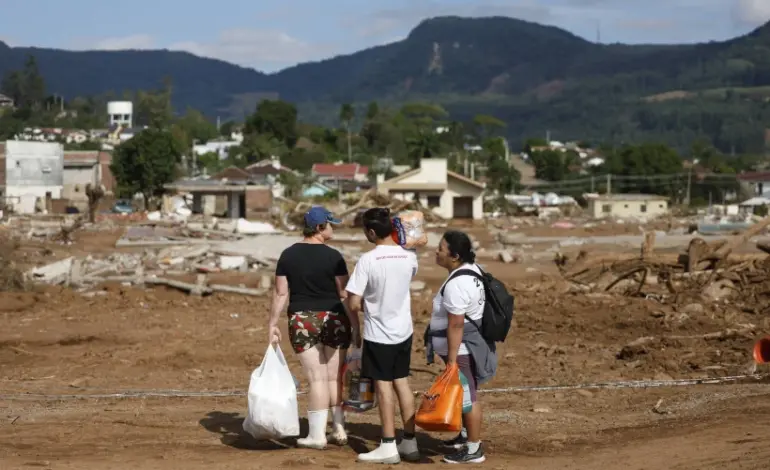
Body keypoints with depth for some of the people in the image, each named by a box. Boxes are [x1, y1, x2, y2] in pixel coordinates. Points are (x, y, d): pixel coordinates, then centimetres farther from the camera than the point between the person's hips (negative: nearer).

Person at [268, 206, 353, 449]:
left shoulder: (288, 255, 1)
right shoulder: (333, 256, -8)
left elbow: (280, 293, 1)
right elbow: (344, 293, -7)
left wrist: (273, 324, 6)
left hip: (302, 322, 1)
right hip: (334, 320, -1)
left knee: (317, 378, 3)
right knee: (335, 378, 11)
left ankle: (317, 435, 3)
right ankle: (339, 430, 17)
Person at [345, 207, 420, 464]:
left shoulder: (367, 260, -19)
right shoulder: (409, 257, -3)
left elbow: (353, 303, -17)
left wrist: (355, 327, -1)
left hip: (378, 333, -5)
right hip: (403, 329, 5)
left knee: (383, 385, 2)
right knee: (402, 382, 14)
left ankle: (389, 447, 4)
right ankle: (409, 443, 18)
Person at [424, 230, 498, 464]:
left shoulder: (456, 285, -27)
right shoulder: (472, 269, 5)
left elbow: (456, 325, -27)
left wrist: (452, 360, -24)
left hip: (461, 349, -10)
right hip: (471, 342, 10)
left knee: (467, 396, -1)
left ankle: (474, 449, 7)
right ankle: (467, 434, 38)